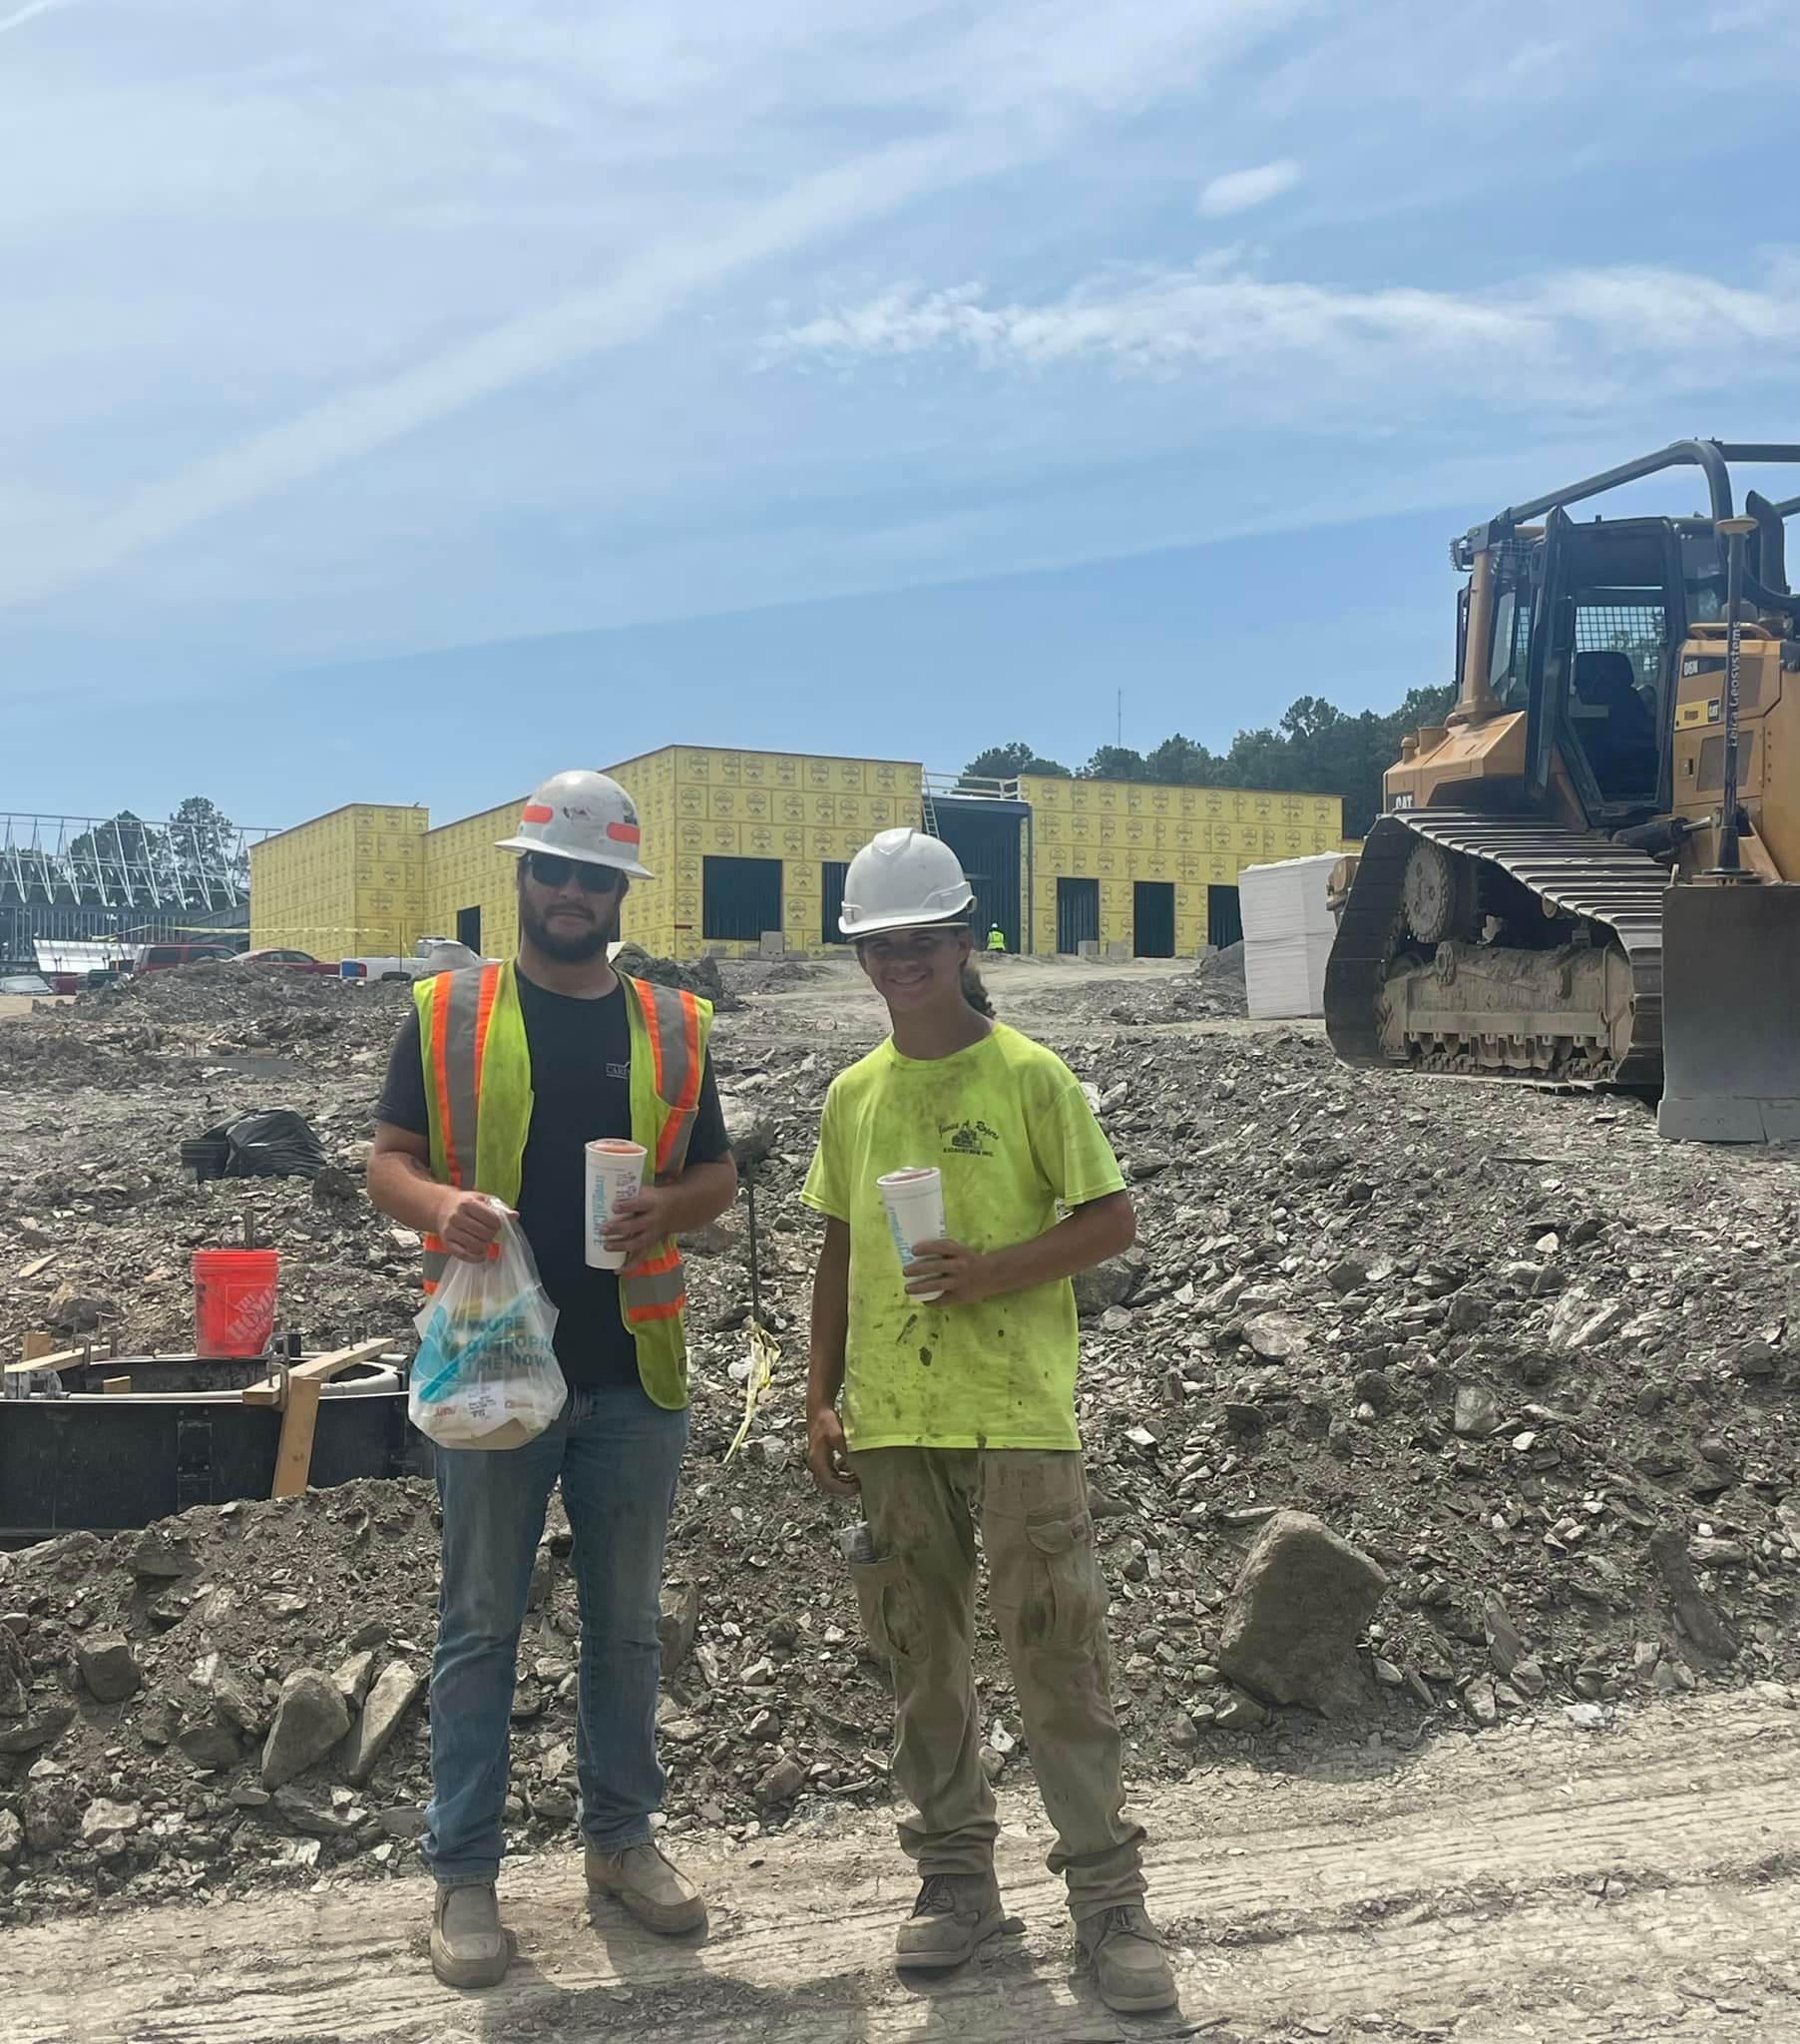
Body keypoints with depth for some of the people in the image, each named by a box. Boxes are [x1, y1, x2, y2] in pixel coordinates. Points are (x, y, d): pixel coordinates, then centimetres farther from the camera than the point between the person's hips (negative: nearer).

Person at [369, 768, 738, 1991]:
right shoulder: (449, 1012, 0)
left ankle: (623, 1837, 31)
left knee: (627, 1621, 14)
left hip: (634, 1370, 2)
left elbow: (720, 1173, 11)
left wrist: (671, 1206, -11)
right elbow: (387, 1160, 1)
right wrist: (439, 1201, -21)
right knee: (482, 1624, 7)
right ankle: (465, 1871, 20)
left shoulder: (673, 1026, 6)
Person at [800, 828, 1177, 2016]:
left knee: (1059, 1649, 0)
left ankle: (1108, 1896, 12)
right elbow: (839, 1252, 14)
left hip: (1018, 1413, -4)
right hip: (889, 1421, 5)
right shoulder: (853, 1095, 8)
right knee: (921, 1651, 12)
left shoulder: (1029, 1075, -5)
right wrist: (822, 1398, 9)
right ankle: (958, 1878, 27)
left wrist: (995, 1271, -18)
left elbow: (1113, 1220, -4)